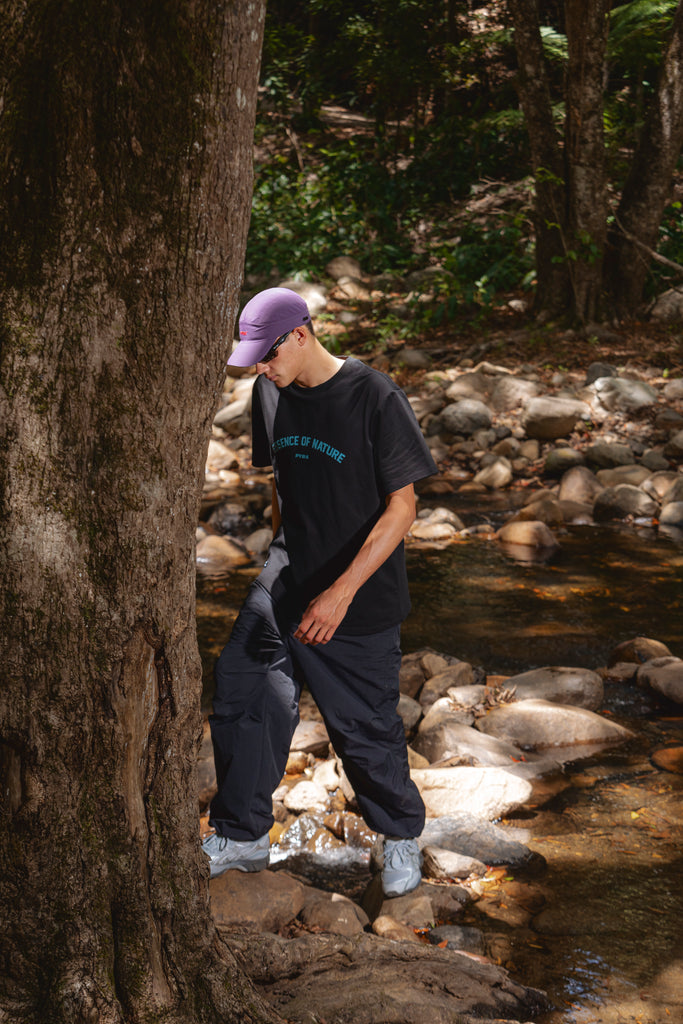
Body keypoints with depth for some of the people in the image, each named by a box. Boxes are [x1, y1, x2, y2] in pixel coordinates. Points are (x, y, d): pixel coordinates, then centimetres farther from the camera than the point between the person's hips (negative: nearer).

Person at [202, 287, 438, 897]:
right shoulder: (271, 395, 1)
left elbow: (401, 509, -18)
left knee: (365, 726, 5)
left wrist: (341, 592, -25)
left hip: (361, 597, -5)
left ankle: (402, 837, 31)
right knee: (242, 702, 4)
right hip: (284, 583, 6)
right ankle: (243, 837, 24)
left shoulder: (375, 399, -18)